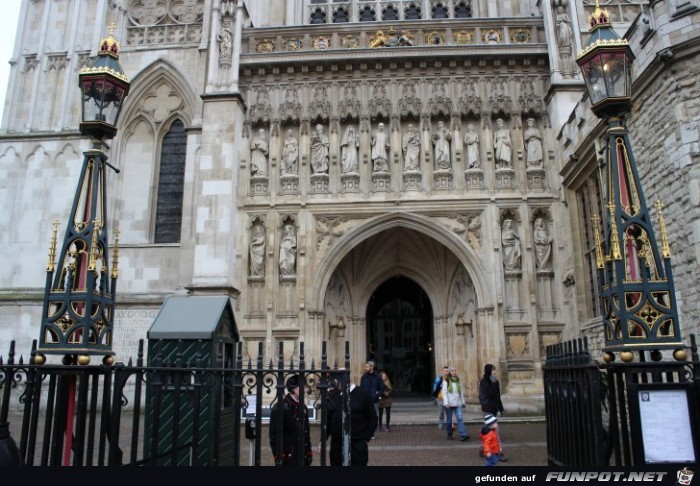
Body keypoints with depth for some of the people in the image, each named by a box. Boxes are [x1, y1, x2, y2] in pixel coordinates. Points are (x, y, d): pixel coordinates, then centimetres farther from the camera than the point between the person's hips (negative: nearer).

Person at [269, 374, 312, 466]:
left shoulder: (303, 407, 11)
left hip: (302, 456, 7)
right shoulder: (279, 408, -11)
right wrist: (278, 457, -16)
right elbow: (274, 435, -13)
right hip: (287, 457, -7)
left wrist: (309, 453, 13)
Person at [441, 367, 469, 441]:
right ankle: (449, 434, 21)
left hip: (457, 403, 3)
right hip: (449, 404, -3)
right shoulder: (446, 381, -4)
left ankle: (463, 435, -17)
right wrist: (446, 403, -16)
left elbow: (461, 392, 18)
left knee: (460, 418, -11)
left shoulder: (458, 381, 12)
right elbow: (444, 392, -8)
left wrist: (463, 402, 18)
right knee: (449, 420, 6)